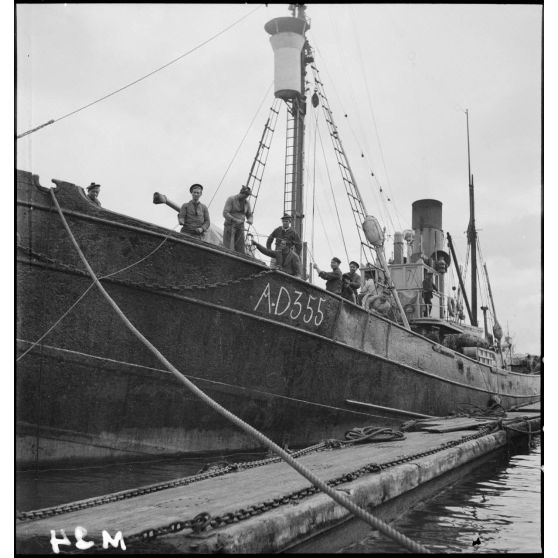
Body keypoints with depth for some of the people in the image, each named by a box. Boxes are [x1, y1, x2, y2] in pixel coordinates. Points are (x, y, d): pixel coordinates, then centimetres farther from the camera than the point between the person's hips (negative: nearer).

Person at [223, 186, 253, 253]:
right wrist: (235, 220, -27)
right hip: (229, 226, -5)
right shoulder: (231, 199, -9)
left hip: (240, 228, 5)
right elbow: (225, 213, -16)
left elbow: (249, 215, 13)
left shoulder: (247, 203, 8)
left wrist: (250, 220, -12)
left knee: (240, 251, -5)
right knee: (228, 249, -14)